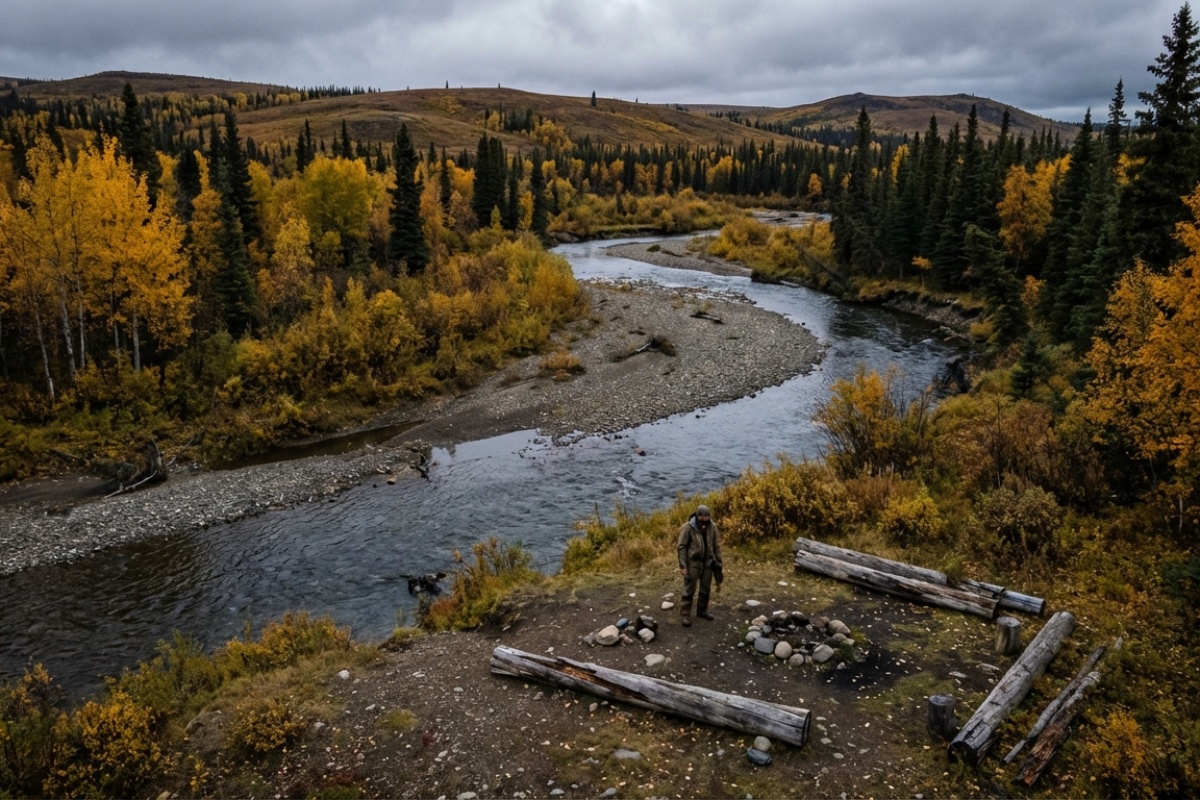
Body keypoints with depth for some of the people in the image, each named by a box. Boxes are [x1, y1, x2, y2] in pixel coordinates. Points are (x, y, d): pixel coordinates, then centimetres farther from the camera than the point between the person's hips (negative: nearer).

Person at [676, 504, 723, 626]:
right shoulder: (688, 527, -15)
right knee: (689, 590, -1)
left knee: (705, 589, 15)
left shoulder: (712, 526, -3)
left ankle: (702, 610, 32)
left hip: (708, 562, 5)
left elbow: (716, 546, 6)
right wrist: (682, 565, -16)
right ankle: (685, 615, 6)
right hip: (693, 562, -5)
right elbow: (682, 547, -12)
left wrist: (719, 564, 5)